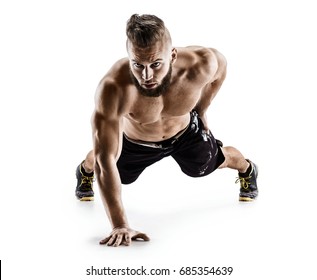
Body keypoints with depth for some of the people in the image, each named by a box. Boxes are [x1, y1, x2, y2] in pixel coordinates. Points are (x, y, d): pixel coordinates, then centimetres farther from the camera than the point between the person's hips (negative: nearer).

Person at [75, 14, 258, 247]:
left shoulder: (201, 64, -39)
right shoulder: (113, 89, -47)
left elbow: (221, 65, -12)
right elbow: (106, 160, -43)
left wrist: (200, 110, -1)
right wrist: (120, 226, -44)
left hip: (186, 133, 1)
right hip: (135, 143, -1)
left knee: (212, 162, 27)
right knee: (115, 172, 27)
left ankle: (247, 169, 62)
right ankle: (85, 171, 63)